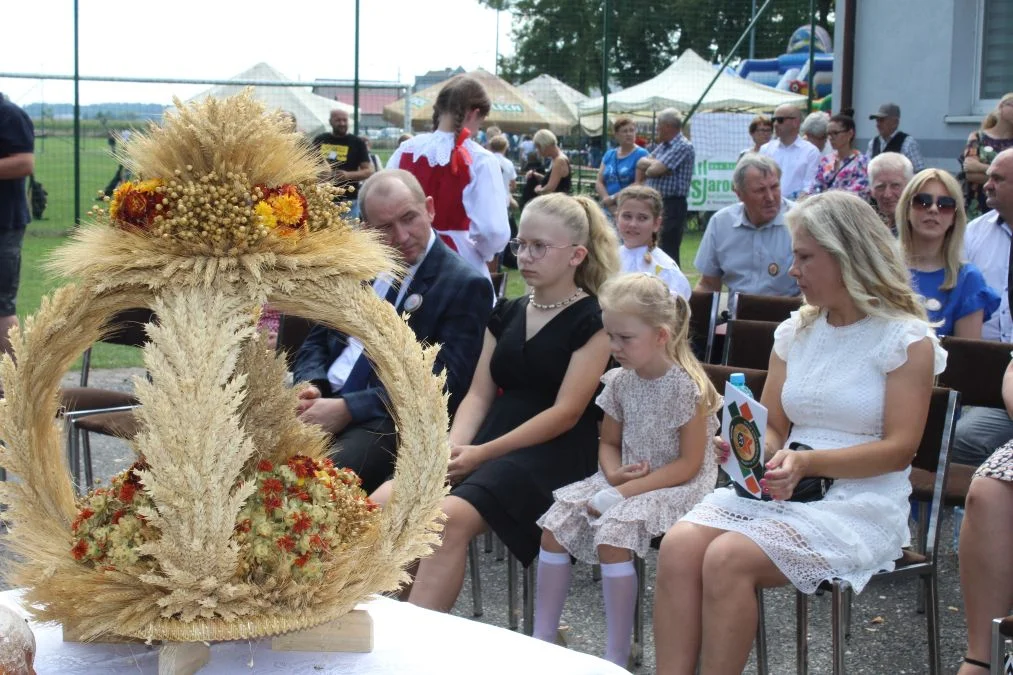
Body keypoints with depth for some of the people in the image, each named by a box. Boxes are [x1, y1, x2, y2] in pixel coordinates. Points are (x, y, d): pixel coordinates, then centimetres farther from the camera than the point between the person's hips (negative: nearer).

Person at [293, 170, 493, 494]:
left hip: (389, 421, -6)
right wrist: (310, 385, -6)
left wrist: (348, 409, -19)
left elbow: (441, 384, -12)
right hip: (321, 399, 6)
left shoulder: (465, 285, -5)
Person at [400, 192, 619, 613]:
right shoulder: (507, 314, 18)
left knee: (450, 517, -34)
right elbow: (480, 394, 13)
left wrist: (482, 454, -14)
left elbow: (566, 413, -10)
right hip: (492, 440, 6)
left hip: (554, 454, -6)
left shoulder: (592, 321, -2)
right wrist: (452, 447, -9)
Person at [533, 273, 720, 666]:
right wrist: (614, 474, -10)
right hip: (625, 481, 8)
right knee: (555, 523, -7)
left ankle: (617, 655, -17)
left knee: (613, 534, -29)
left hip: (677, 486, -7)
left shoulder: (687, 386, -18)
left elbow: (689, 464, -19)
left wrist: (624, 492, -22)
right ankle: (542, 639, 2)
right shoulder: (620, 382, 3)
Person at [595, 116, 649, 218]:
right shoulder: (609, 154, 15)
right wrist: (610, 205, -8)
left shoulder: (641, 154, -2)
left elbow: (639, 185, -11)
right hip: (609, 210, 5)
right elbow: (599, 182, 9)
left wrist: (613, 198, -11)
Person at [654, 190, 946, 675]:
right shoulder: (796, 330, 14)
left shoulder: (907, 339, -4)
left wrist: (809, 462, -23)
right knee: (678, 545, -23)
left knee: (728, 558, -30)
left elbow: (899, 449, -10)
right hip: (780, 490, 6)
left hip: (861, 504, -5)